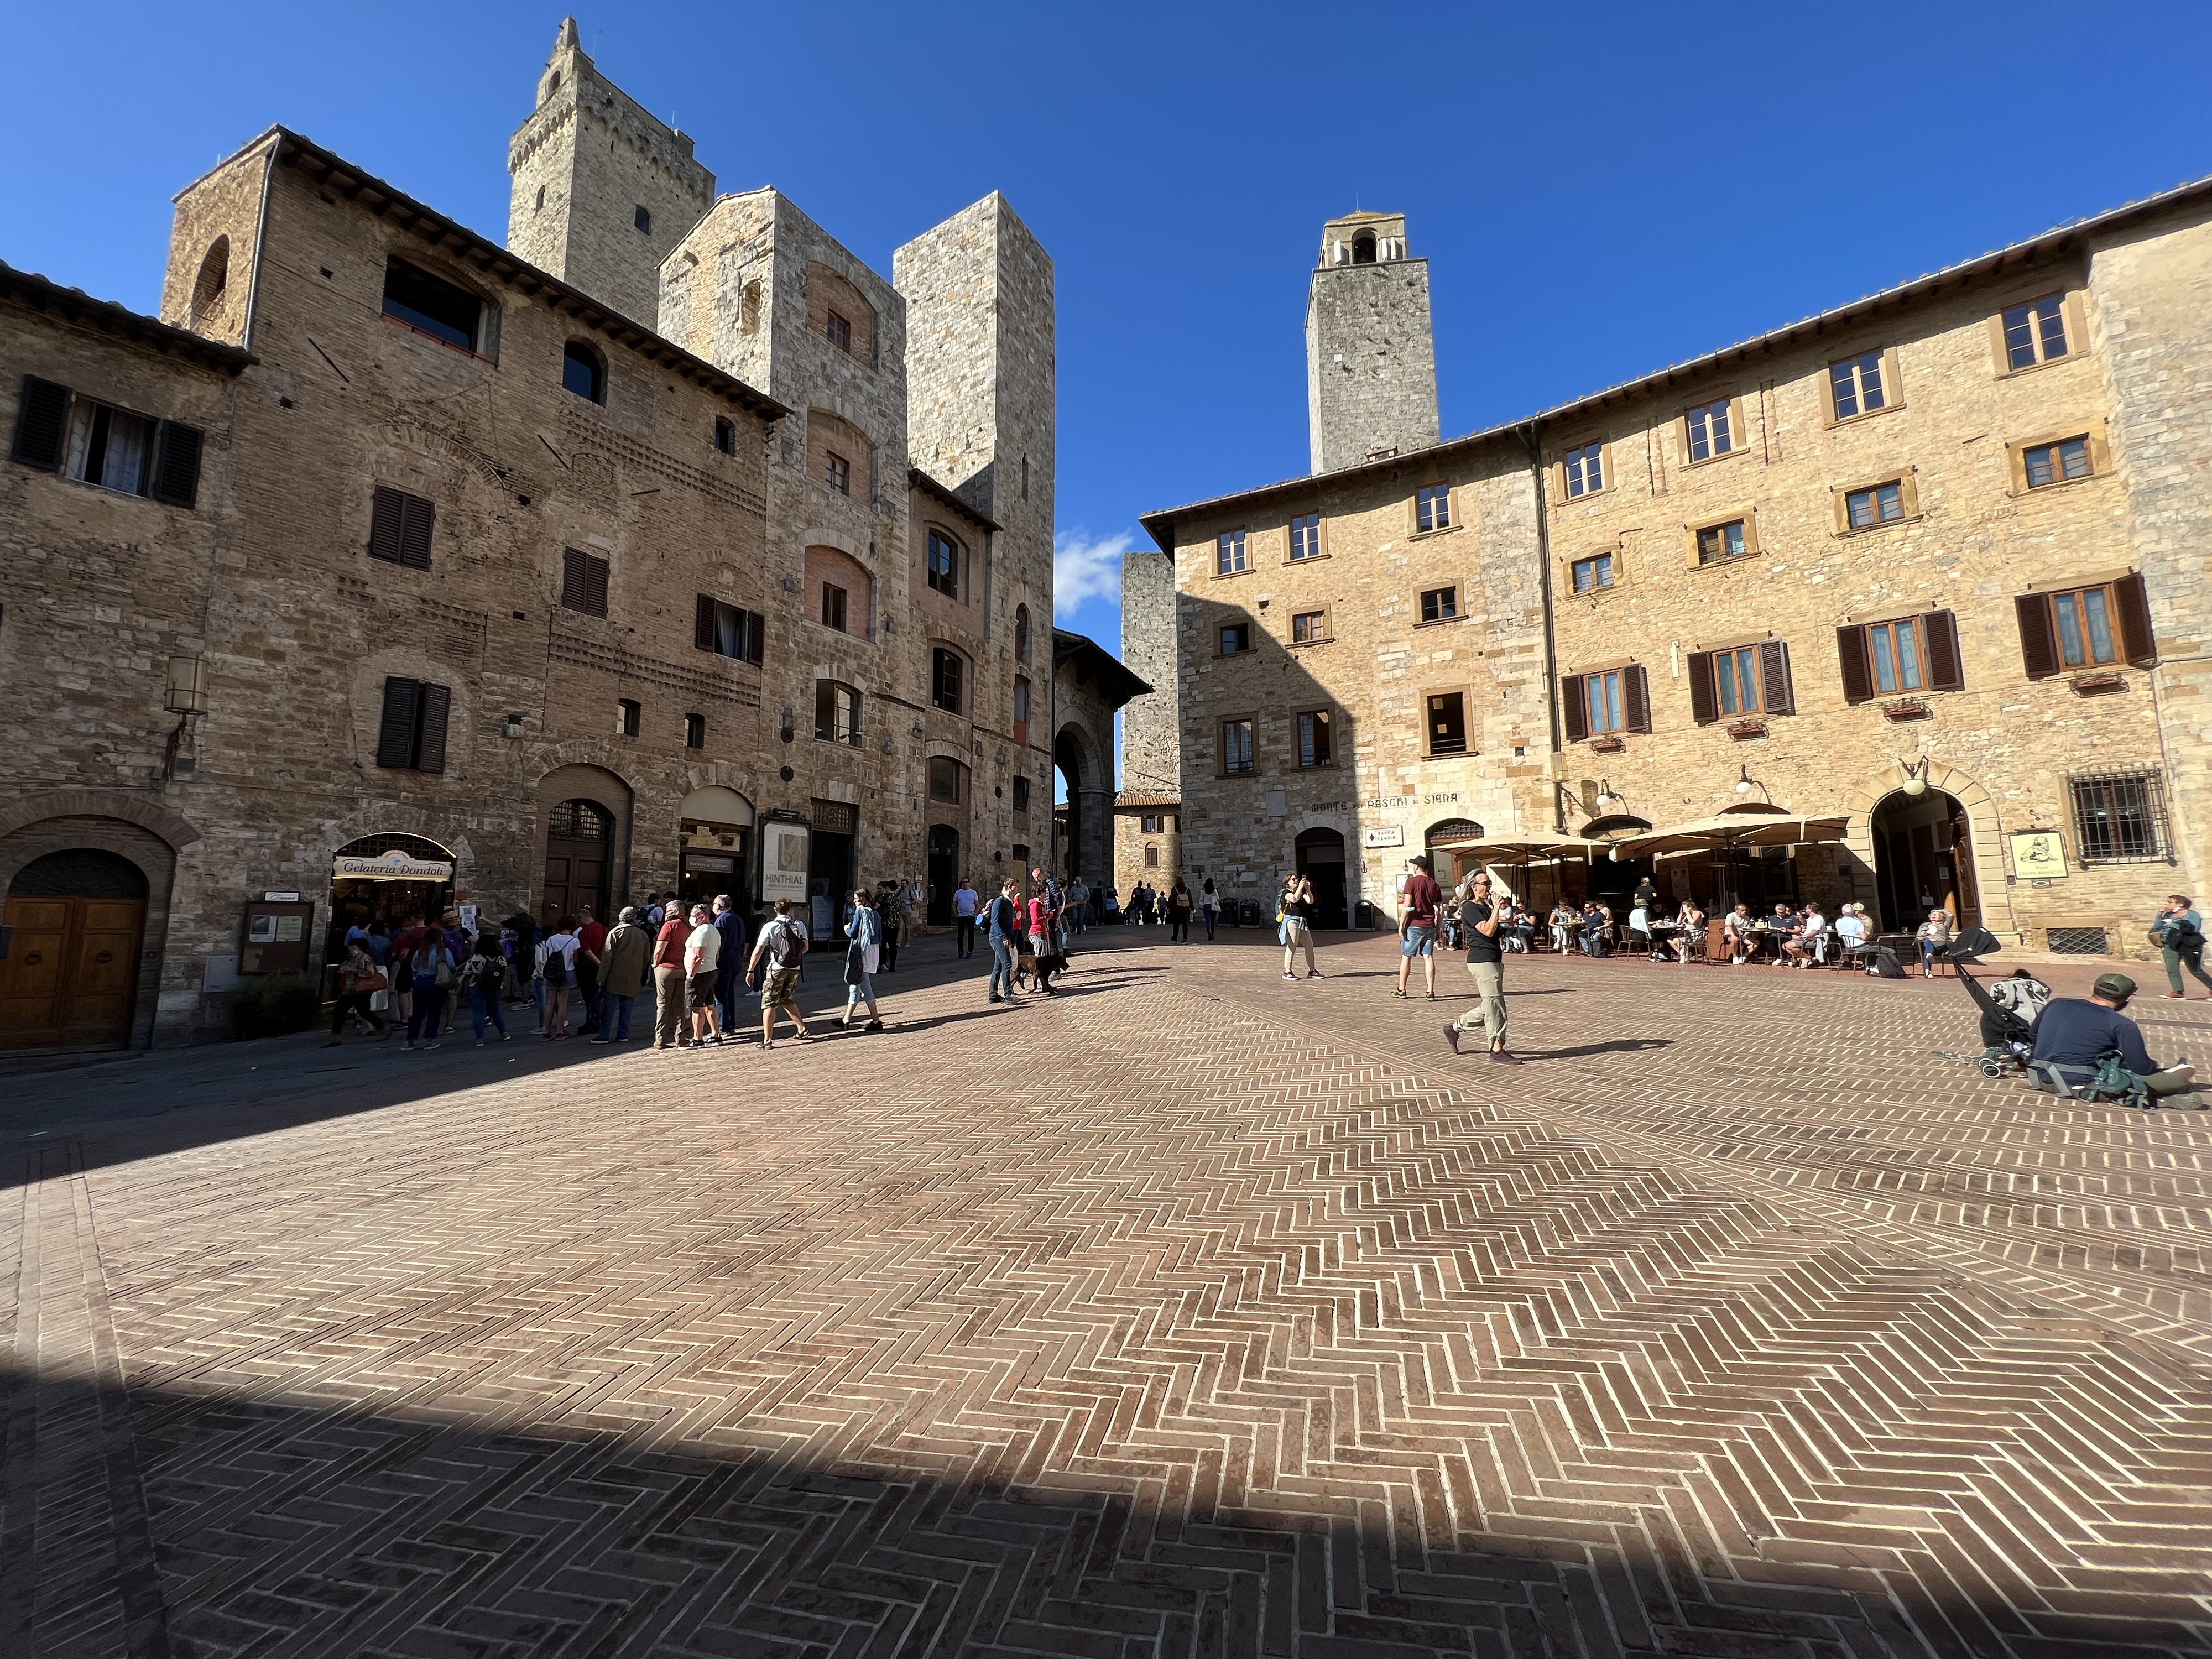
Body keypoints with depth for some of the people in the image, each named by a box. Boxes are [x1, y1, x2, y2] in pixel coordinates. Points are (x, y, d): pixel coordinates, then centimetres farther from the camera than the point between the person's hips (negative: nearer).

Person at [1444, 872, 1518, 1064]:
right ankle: (1497, 1049, 2)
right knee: (1495, 1005, -6)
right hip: (1482, 960, -10)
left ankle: (1454, 1028, 25)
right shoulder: (1470, 908, -12)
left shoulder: (1485, 906, 18)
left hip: (1493, 960, 10)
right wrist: (1496, 907, -19)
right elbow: (1488, 930, -22)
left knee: (1489, 1007, 13)